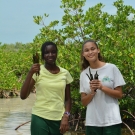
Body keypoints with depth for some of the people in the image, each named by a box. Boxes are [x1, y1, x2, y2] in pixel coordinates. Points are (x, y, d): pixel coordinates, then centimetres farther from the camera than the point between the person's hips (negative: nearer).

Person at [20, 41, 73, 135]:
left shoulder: (65, 73, 4)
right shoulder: (37, 71, -3)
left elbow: (68, 99, 10)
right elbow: (23, 96, -9)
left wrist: (66, 117, -3)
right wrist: (30, 73, -16)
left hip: (58, 120, 2)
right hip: (40, 118, -2)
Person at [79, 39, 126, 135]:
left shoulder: (112, 68, -3)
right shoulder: (84, 74, 5)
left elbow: (119, 95, -3)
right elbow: (84, 102, 5)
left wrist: (102, 87, -17)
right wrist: (92, 92, -14)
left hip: (111, 121, -2)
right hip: (92, 122, 3)